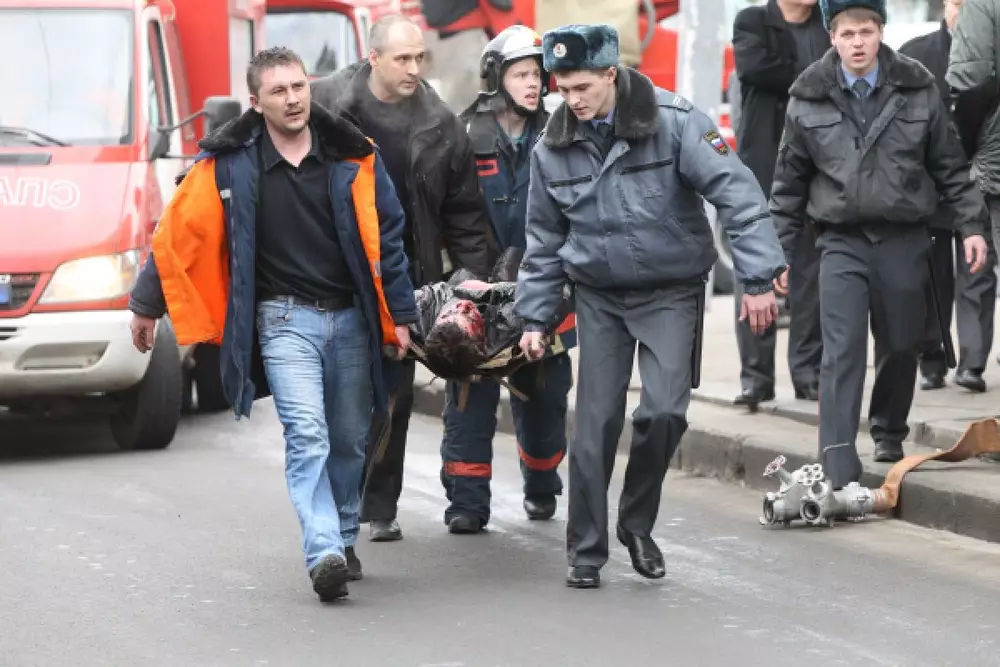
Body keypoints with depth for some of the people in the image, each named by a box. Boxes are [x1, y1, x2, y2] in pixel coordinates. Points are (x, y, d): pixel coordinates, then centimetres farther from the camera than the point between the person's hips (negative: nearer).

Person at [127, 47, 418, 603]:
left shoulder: (353, 158, 1)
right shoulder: (229, 164, -4)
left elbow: (385, 237, 6)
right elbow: (179, 233, 3)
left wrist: (399, 314, 5)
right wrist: (146, 304, 7)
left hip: (351, 317, 3)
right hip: (284, 320, -3)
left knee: (349, 440, 9)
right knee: (307, 435, -17)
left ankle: (343, 541, 27)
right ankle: (324, 556, -25)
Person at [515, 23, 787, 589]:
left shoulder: (674, 122, -16)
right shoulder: (554, 149, -2)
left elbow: (737, 193, -18)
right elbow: (545, 241, 10)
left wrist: (759, 278, -23)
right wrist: (535, 317, 10)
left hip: (672, 293, -3)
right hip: (600, 297, 3)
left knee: (665, 410, -15)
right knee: (597, 423, -2)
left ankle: (637, 523, 10)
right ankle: (587, 551, 10)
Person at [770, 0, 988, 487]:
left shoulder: (917, 90, 0)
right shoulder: (809, 99, 0)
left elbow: (949, 166, 7)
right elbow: (789, 182, 8)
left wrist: (970, 225, 1)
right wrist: (779, 251, 7)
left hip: (903, 240, 1)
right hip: (842, 241, -1)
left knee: (900, 346, 12)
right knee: (842, 352, -12)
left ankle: (889, 433, 38)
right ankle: (839, 469, -16)